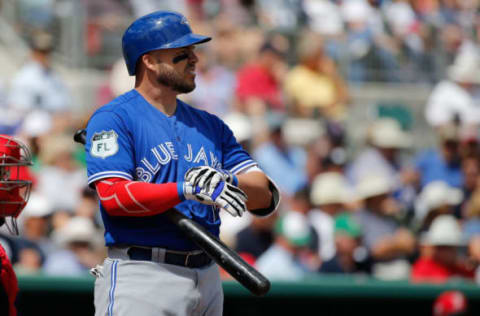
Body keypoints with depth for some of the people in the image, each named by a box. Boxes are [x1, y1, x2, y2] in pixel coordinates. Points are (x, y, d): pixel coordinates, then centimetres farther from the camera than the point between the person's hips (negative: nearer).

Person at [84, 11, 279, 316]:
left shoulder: (211, 126, 18)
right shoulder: (112, 119, -1)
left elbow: (266, 198, 10)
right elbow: (114, 196, -15)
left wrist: (227, 181, -12)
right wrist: (187, 190, -24)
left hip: (208, 279, 7)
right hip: (141, 277, -6)